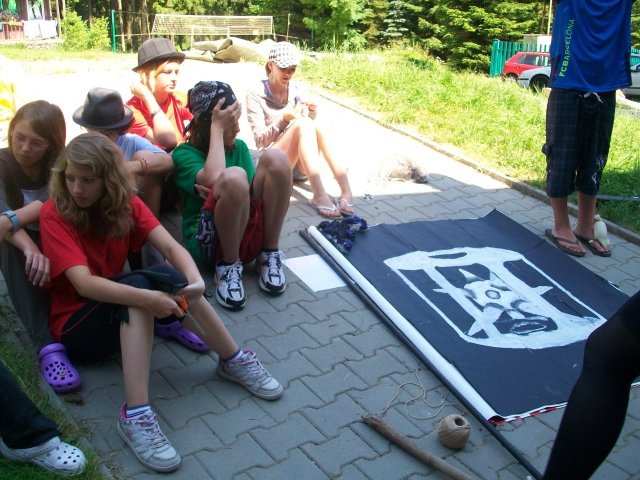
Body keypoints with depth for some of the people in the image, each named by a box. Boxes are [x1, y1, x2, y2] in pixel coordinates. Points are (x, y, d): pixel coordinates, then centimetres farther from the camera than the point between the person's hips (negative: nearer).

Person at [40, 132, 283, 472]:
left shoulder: (125, 203, -2)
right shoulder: (55, 214, -16)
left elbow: (170, 246, -16)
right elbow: (83, 282, -28)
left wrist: (195, 280, -37)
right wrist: (146, 297, -42)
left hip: (119, 307, 4)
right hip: (74, 324, -4)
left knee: (167, 277, -27)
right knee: (139, 284, -33)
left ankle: (233, 360, -15)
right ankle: (136, 417, -37)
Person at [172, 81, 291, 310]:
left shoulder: (239, 147, 15)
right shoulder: (184, 154, -1)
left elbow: (256, 191, 9)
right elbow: (214, 178, -23)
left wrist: (231, 198, -12)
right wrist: (217, 129, -11)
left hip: (252, 234, 5)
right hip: (209, 242, -4)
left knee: (276, 158, -16)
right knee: (234, 176, -34)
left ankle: (269, 255, -9)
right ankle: (228, 265, -14)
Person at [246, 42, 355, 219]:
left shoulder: (299, 90, 7)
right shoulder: (255, 94, -5)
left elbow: (309, 130, 8)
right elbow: (260, 140, -9)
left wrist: (313, 111, -11)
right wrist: (283, 120, -25)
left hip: (301, 164, 4)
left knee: (316, 125, -26)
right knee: (302, 123, -30)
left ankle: (345, 190, -37)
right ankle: (319, 195, -46)